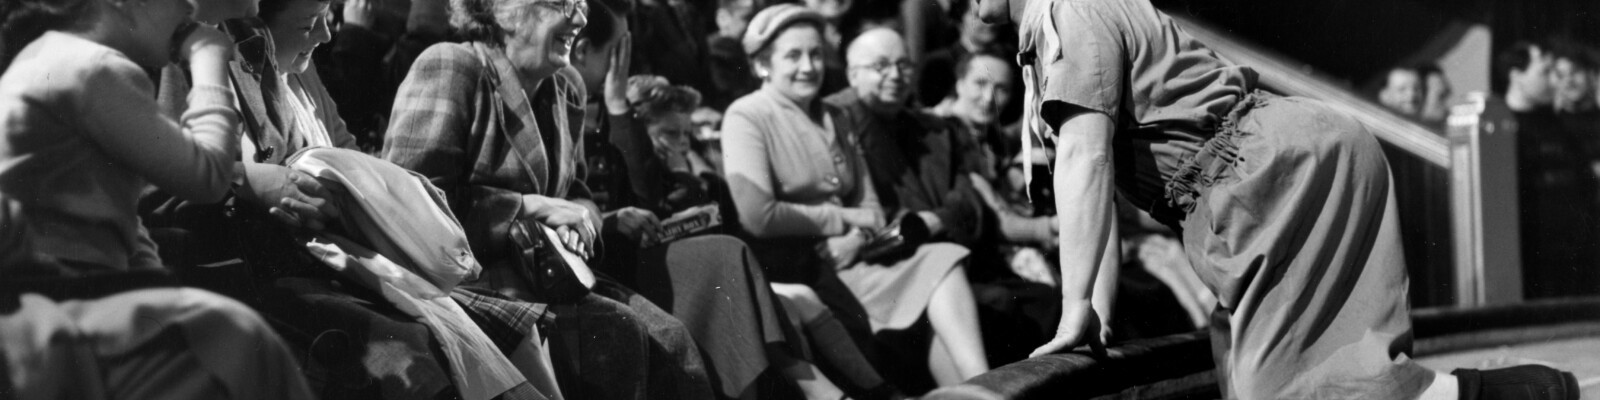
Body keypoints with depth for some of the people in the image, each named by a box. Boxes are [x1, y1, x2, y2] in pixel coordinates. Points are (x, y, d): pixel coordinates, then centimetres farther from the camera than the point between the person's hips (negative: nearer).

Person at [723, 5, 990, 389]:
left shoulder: (835, 120, 18)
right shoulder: (746, 117, -5)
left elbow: (870, 206, 13)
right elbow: (758, 216, -17)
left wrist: (855, 237, -11)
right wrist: (842, 218, -6)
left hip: (845, 256, 7)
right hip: (788, 267, -7)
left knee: (940, 262, -17)